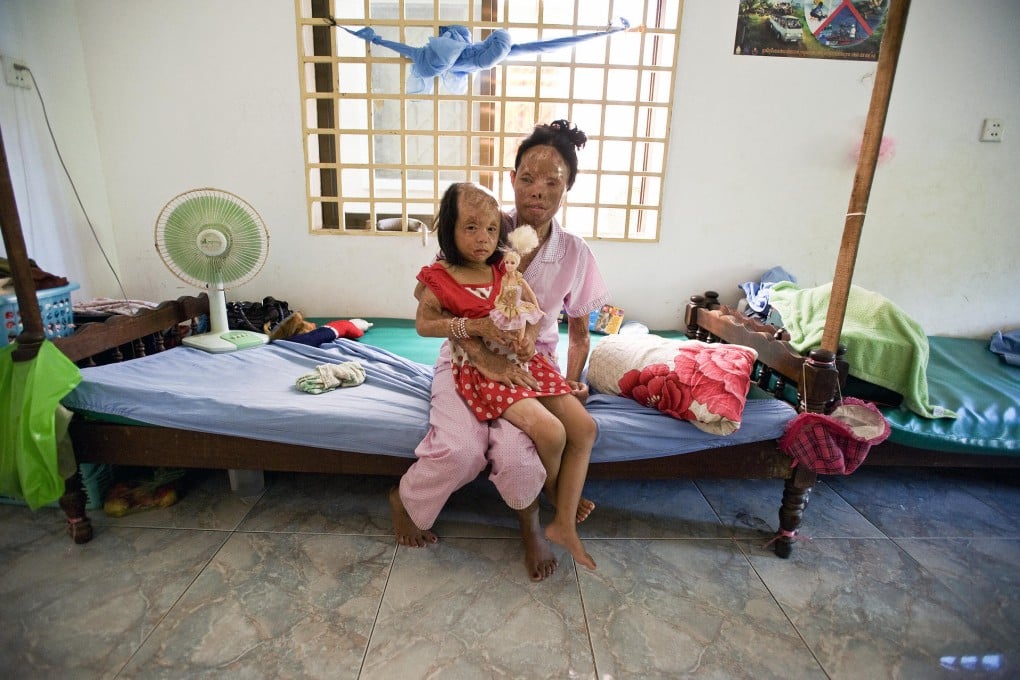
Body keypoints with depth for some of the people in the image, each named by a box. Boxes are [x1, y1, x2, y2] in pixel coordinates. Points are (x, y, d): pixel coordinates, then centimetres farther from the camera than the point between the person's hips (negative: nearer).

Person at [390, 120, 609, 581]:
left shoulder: (575, 254, -4)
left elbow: (579, 335, 7)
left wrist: (572, 380, -11)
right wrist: (482, 357, -23)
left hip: (531, 363, 1)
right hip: (468, 356, -1)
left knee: (514, 449, -28)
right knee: (462, 449, -27)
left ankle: (530, 523, 8)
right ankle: (404, 500, 9)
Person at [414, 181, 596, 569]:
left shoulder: (505, 269, 3)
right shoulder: (440, 279, -7)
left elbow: (533, 308, 9)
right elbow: (423, 325, -1)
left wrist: (527, 337, -13)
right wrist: (471, 326, -15)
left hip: (525, 362, 6)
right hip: (483, 371, -6)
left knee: (585, 428, -4)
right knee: (551, 433, -23)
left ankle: (564, 523, 5)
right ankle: (553, 492, 15)